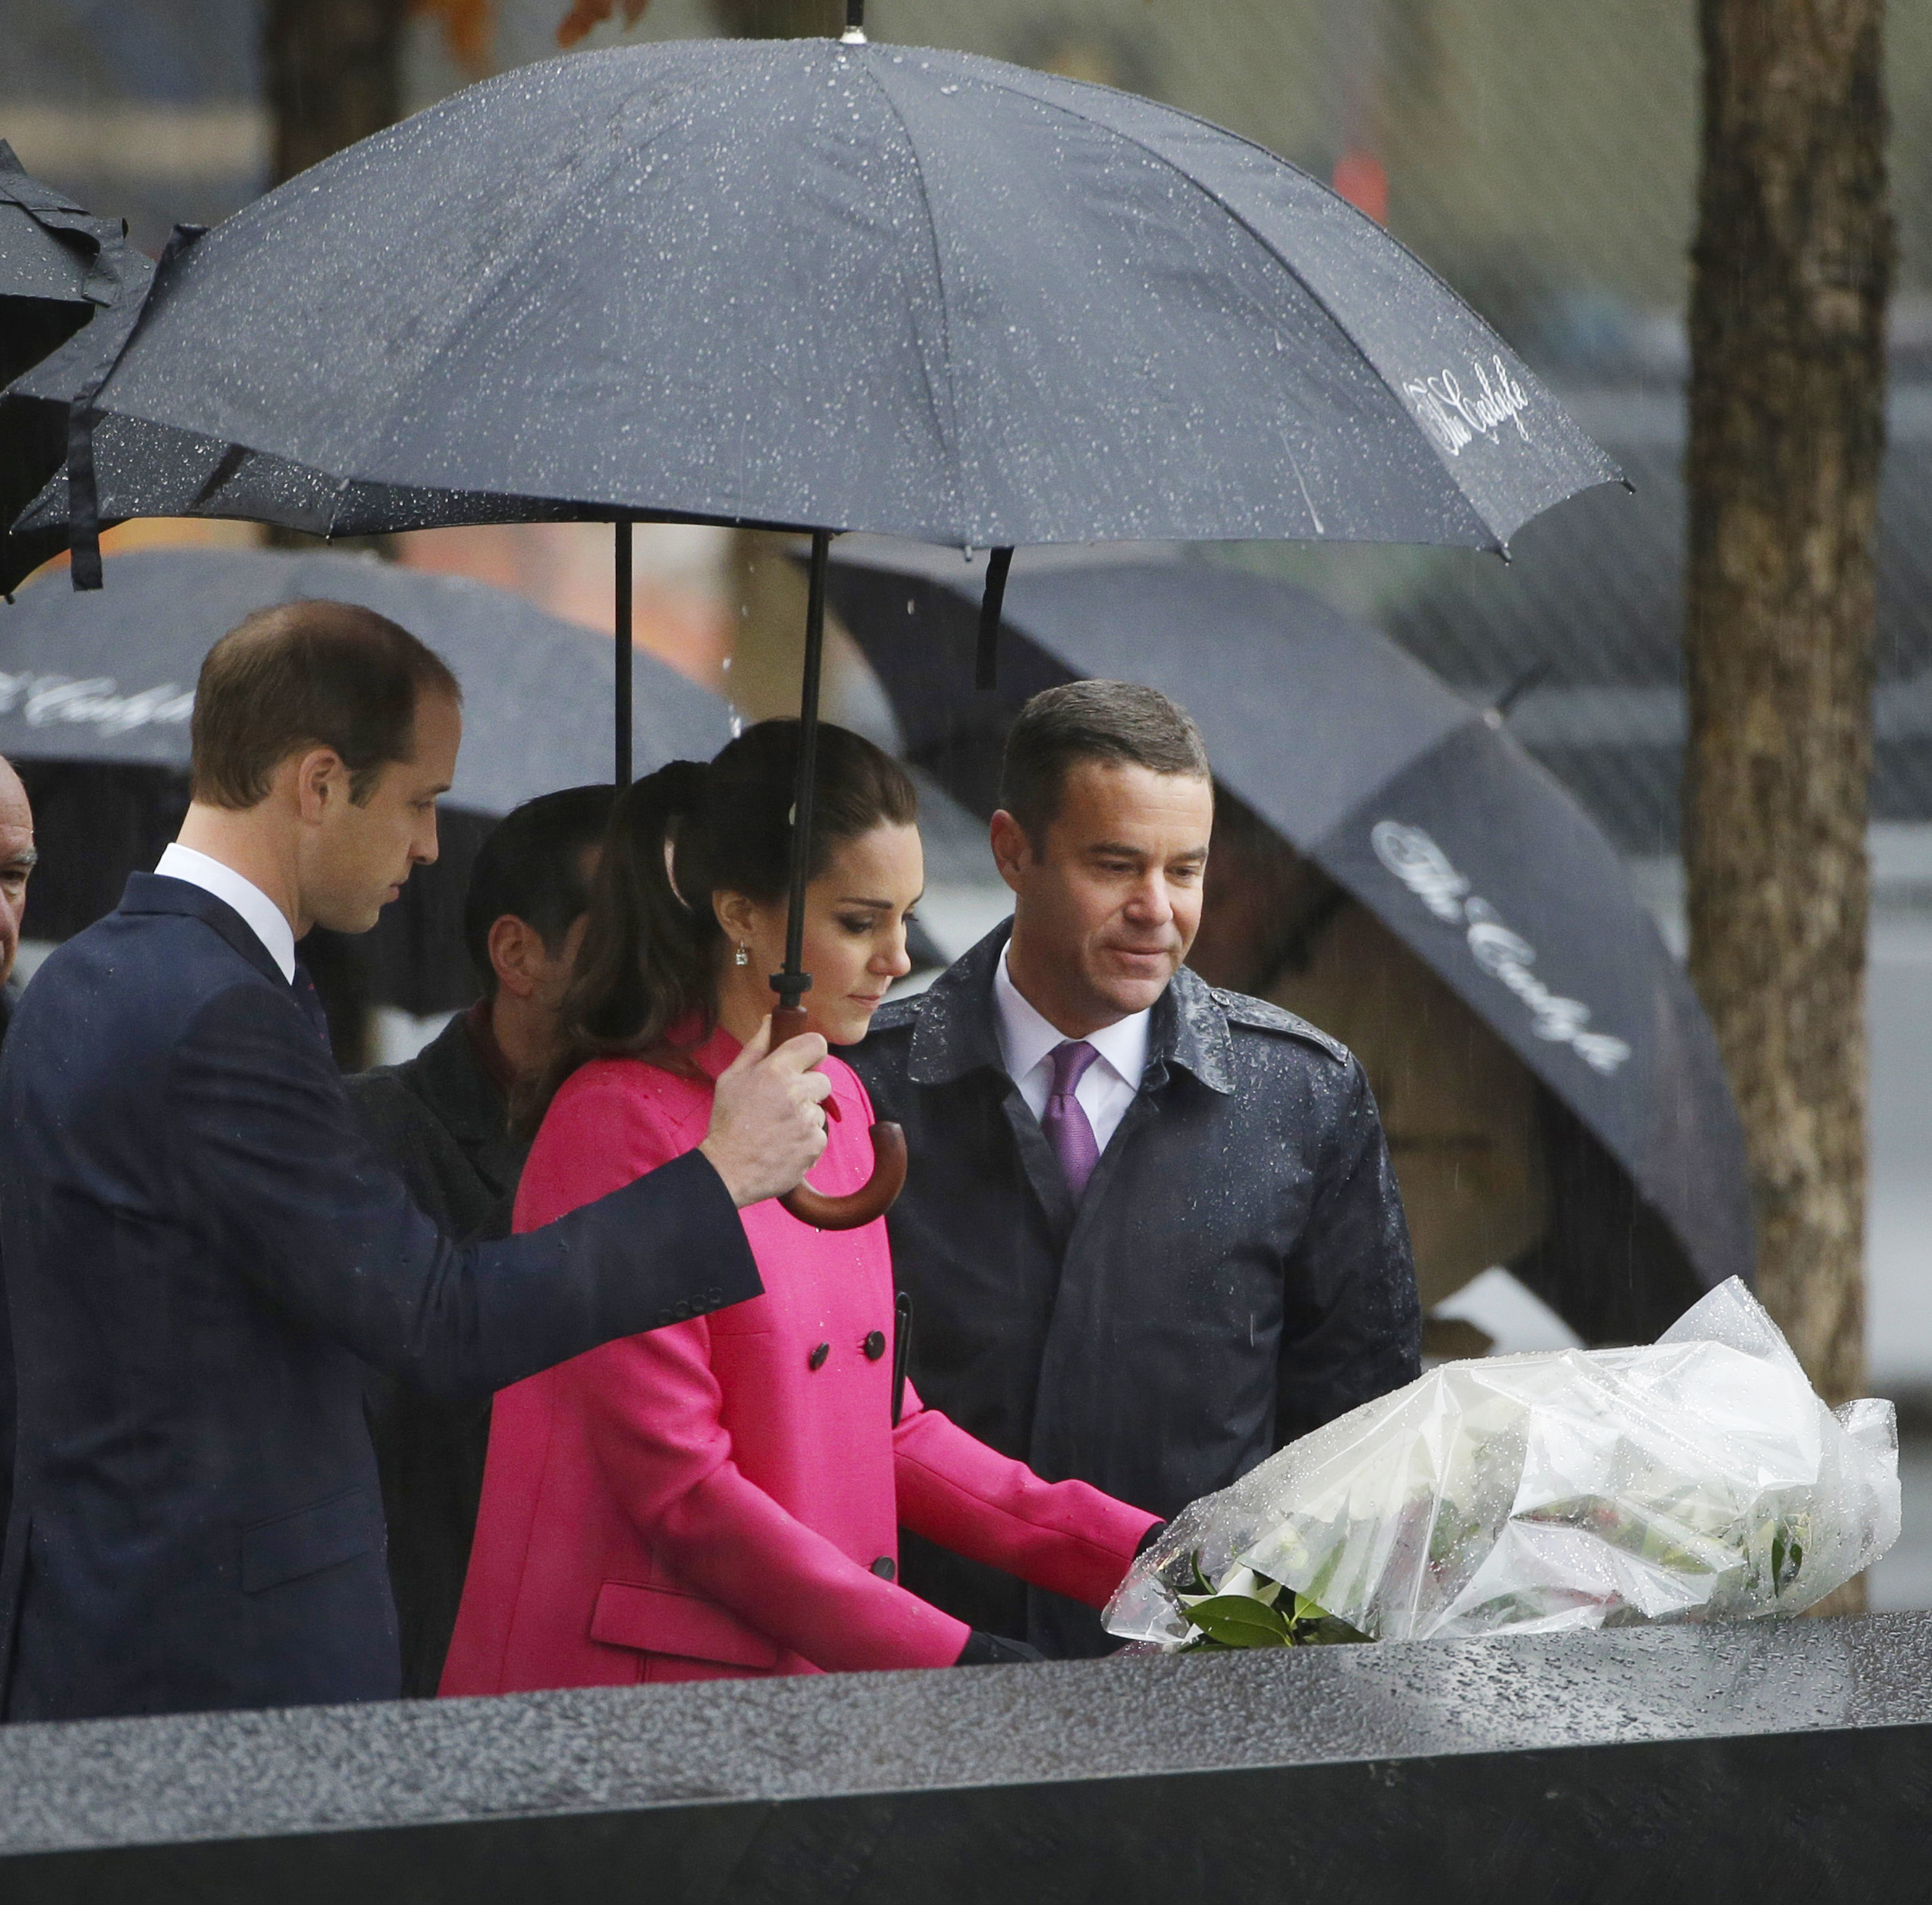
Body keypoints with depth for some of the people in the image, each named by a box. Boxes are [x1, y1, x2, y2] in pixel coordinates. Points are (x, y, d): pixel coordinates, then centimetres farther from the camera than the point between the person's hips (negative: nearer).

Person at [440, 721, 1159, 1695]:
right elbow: (679, 1488, -16)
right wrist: (951, 1661, -18)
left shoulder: (839, 1106, 11)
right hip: (631, 1682, -7)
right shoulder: (623, 1123, -13)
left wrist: (1137, 1554, 6)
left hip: (806, 1683, 7)